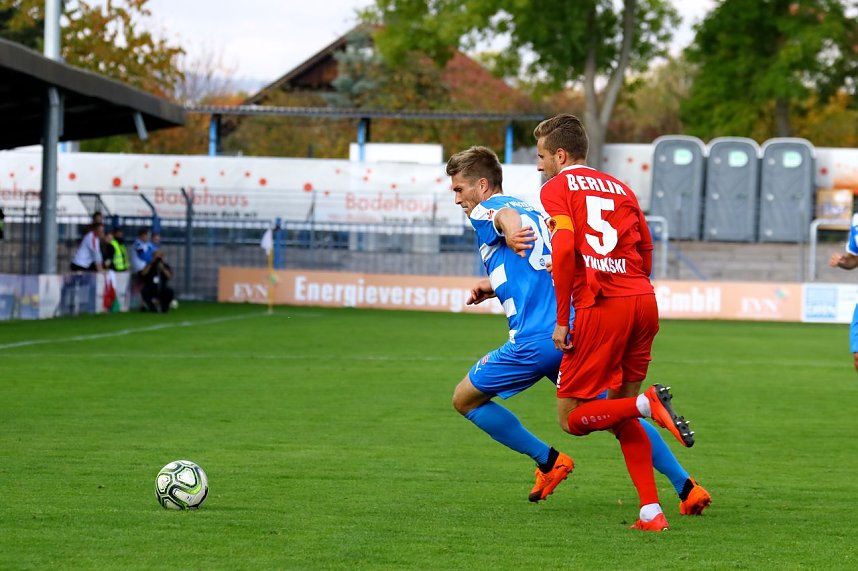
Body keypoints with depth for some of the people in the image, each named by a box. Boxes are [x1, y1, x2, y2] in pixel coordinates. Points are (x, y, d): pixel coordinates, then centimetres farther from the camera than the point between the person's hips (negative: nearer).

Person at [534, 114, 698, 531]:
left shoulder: (556, 188, 3)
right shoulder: (619, 188, 21)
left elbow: (563, 249, -11)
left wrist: (562, 320, -8)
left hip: (601, 308, -6)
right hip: (644, 300, 6)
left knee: (572, 418, 4)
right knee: (619, 412, 18)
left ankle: (647, 403, -20)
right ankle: (651, 512, 7)